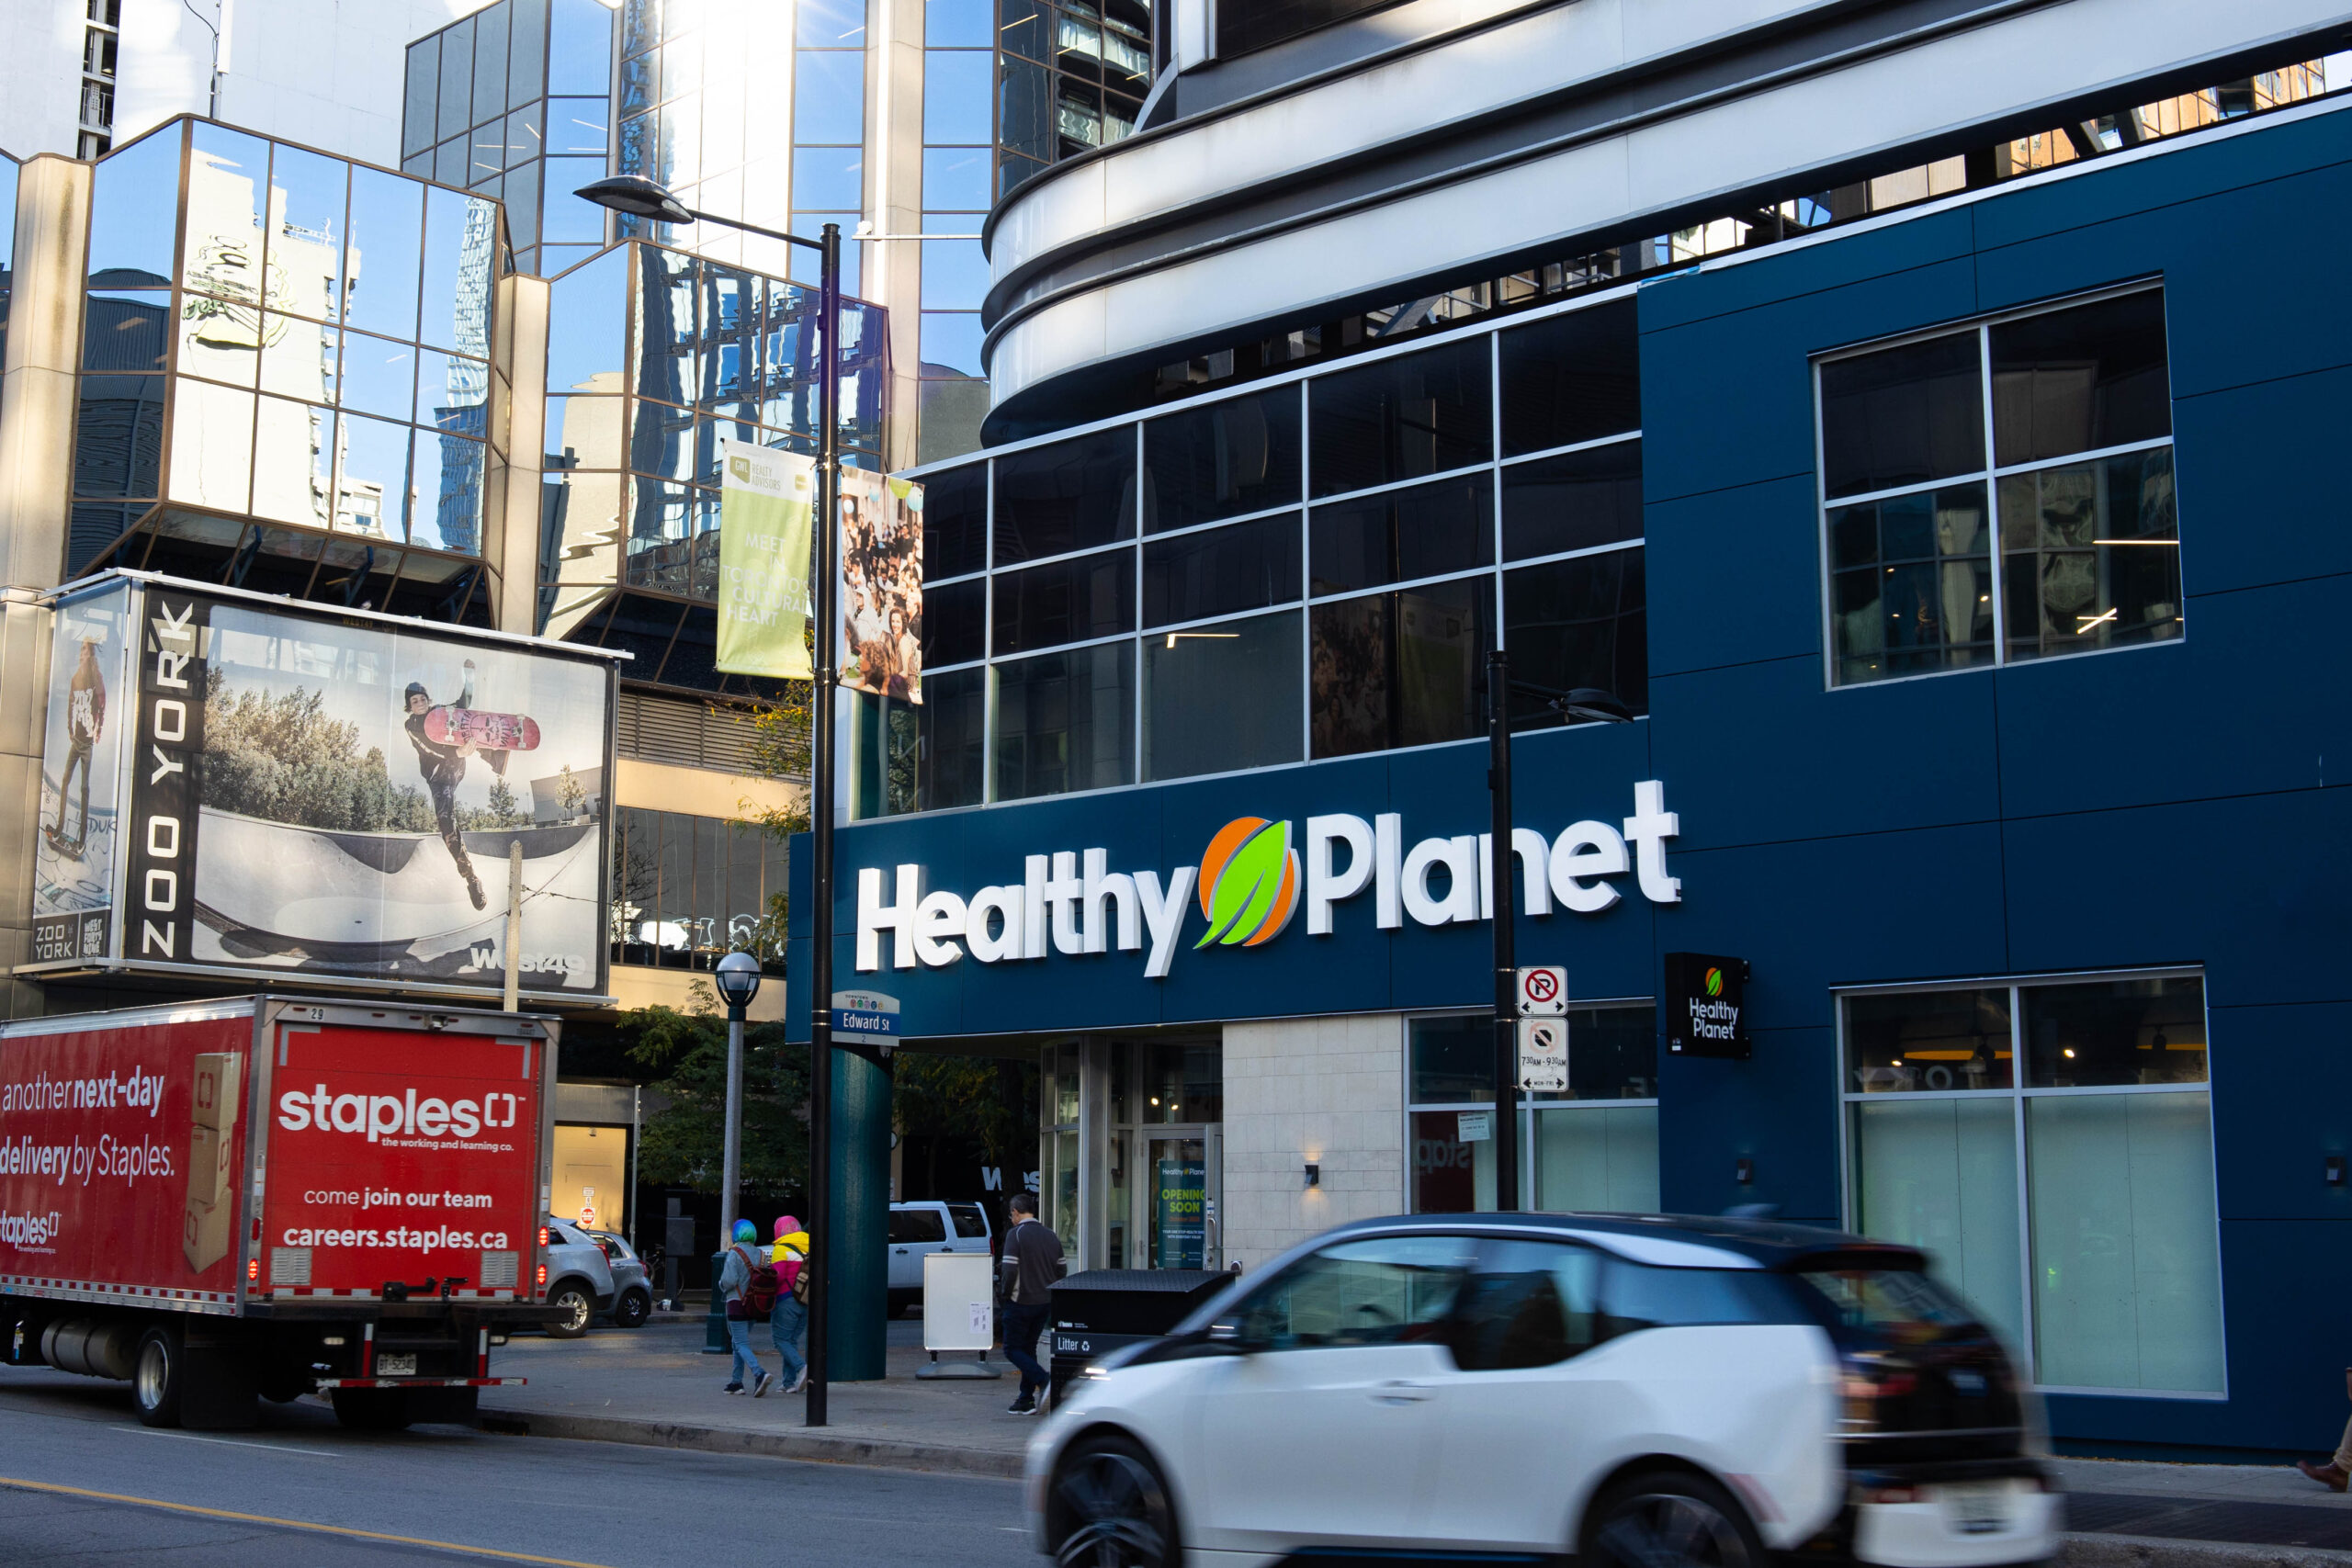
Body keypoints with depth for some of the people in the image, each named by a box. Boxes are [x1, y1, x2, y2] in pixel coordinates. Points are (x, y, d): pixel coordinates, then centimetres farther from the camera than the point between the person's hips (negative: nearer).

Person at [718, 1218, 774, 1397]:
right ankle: (736, 1382, 19)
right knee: (738, 1343, 18)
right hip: (753, 1305, 7)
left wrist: (722, 1284, 2)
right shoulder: (759, 1254, 6)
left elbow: (729, 1280, -19)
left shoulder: (735, 1254, -12)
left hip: (737, 1303, -7)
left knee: (742, 1345, -8)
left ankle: (760, 1374, -28)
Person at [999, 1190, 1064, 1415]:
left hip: (1021, 1302, -7)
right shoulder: (1051, 1236, 8)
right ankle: (1025, 1401, 14)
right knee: (1028, 1348, 16)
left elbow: (1010, 1271, -19)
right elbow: (1060, 1271, 11)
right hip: (1045, 1303, 7)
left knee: (1013, 1350, 3)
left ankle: (1044, 1381, -17)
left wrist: (1007, 1293, -3)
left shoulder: (1015, 1234, -12)